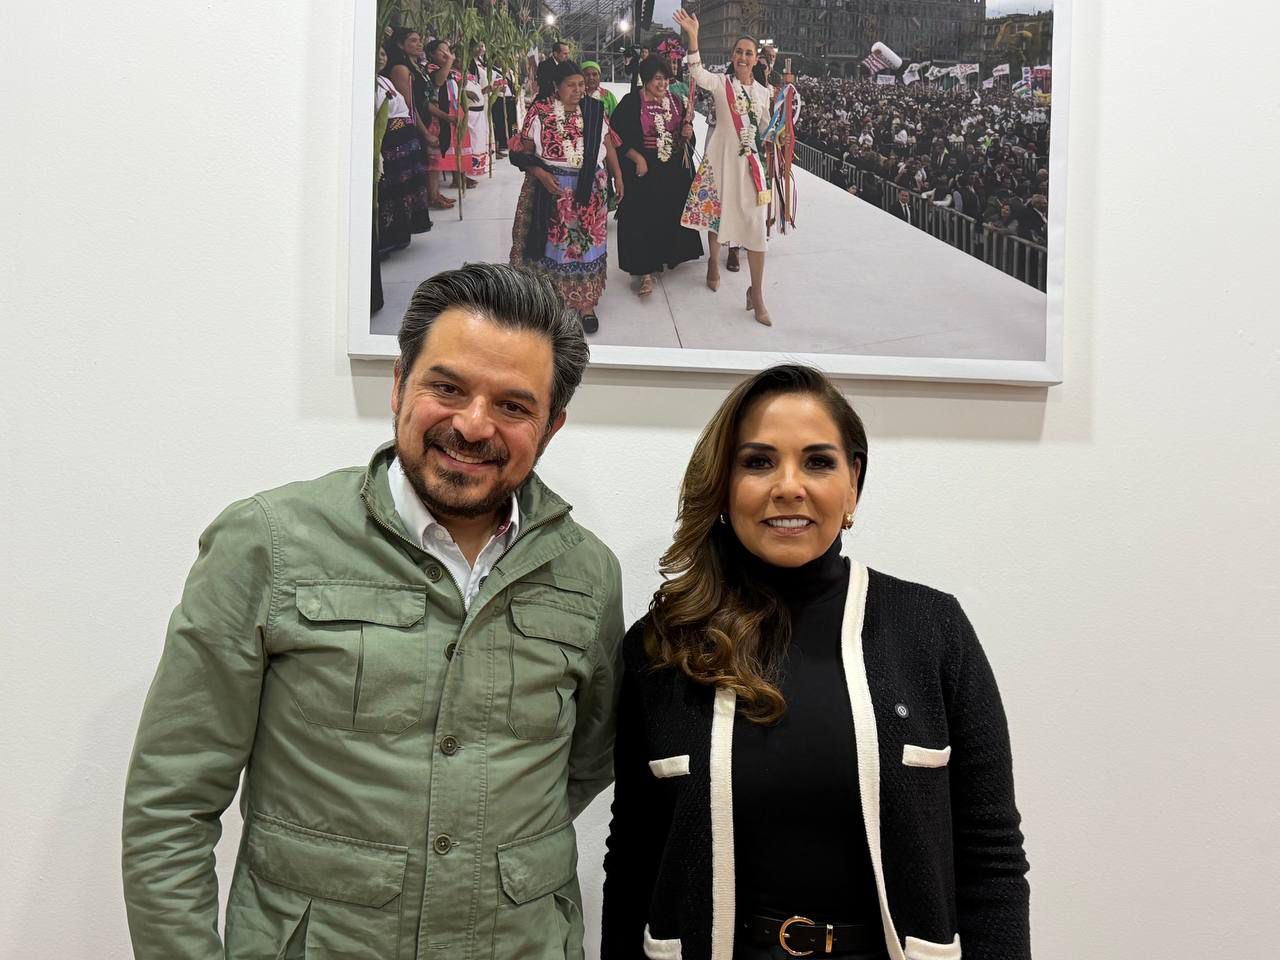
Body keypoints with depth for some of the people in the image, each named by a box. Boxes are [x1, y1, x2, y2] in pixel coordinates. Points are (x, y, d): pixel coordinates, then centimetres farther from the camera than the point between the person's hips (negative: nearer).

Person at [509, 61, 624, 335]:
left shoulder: (595, 110, 4)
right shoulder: (540, 112, -5)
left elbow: (608, 146, 12)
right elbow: (523, 152, -3)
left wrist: (617, 176, 9)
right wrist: (541, 174, -17)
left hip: (588, 189, 2)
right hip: (551, 189, -2)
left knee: (586, 243, 5)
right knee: (550, 243, 4)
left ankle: (585, 304, 15)